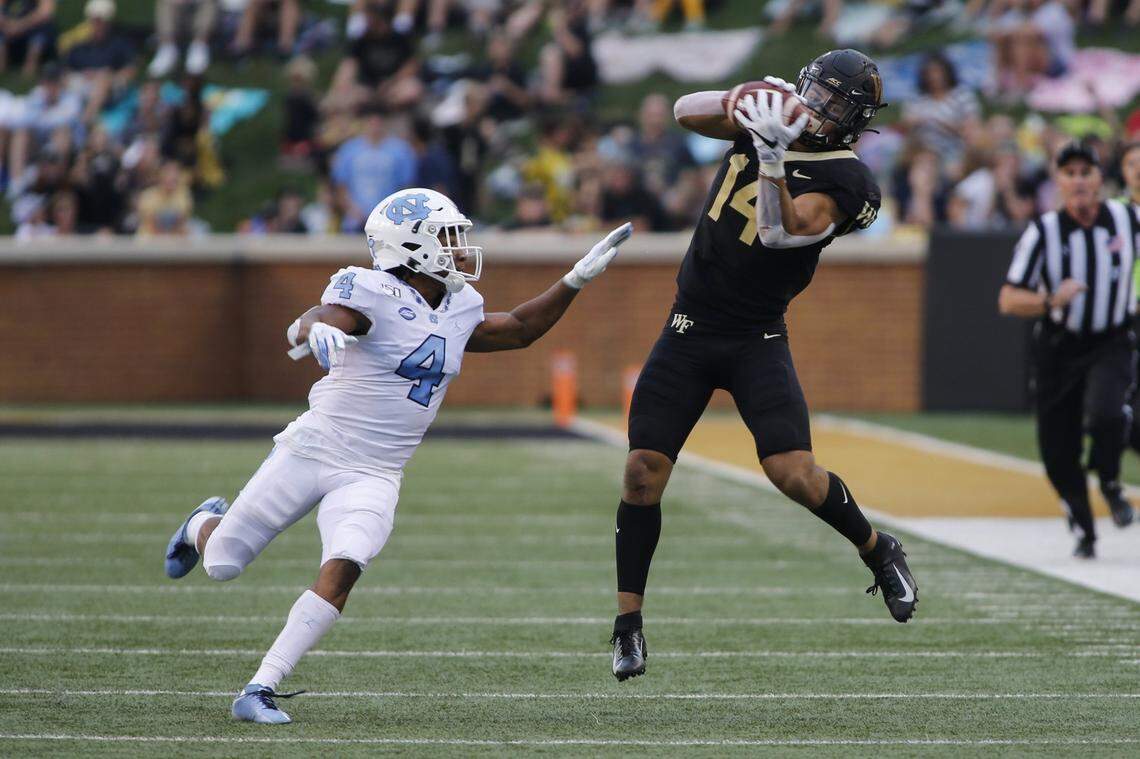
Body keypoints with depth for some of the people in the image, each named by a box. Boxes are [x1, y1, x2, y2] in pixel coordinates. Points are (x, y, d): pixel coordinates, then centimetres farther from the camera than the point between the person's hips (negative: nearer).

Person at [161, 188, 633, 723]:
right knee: (220, 565, 6)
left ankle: (261, 690, -18)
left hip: (374, 476, 5)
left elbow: (521, 331, 26)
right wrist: (316, 331, -58)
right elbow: (320, 319, -33)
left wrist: (579, 278, 17)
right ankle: (205, 526, 45)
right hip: (312, 452, -5)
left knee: (342, 570, -22)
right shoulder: (374, 293, -15)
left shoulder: (458, 310, 10)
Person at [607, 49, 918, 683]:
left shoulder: (842, 178, -14)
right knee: (643, 472, -4)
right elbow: (687, 112, 2)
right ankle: (628, 624, 6)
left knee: (794, 474, -17)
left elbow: (781, 233, -26)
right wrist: (747, 97, -13)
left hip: (758, 338, -4)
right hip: (690, 328, 4)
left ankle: (879, 551, 13)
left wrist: (772, 158, -34)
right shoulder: (770, 121, 3)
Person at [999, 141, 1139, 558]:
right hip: (1058, 349, 0)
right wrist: (1051, 301, -31)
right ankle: (1084, 532, 26)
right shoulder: (1043, 231, -12)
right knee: (1059, 453, 2)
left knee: (1106, 413, -29)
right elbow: (1008, 300, -15)